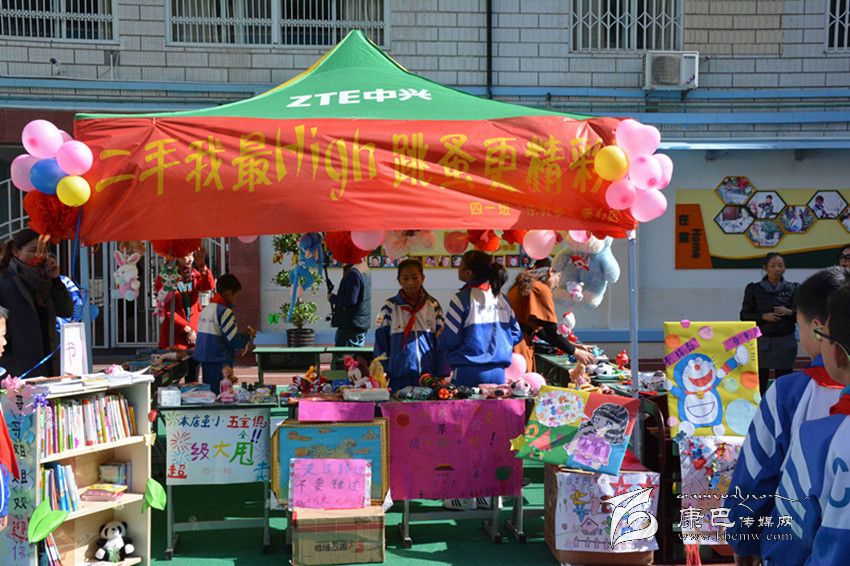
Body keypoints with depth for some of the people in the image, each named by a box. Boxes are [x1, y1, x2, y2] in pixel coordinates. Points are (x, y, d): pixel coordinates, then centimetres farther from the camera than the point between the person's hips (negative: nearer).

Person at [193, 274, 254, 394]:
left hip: (204, 361, 8)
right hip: (219, 364, -8)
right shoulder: (224, 312, -14)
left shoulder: (206, 309, 11)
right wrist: (249, 336, 4)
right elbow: (235, 341, -16)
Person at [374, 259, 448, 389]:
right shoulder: (390, 307, 1)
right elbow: (381, 344, 3)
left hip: (429, 375, 1)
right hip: (399, 378, -1)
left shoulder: (433, 306, 5)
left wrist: (442, 375, 0)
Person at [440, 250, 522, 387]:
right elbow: (516, 334, 11)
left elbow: (449, 341, -10)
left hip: (469, 374, -5)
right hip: (498, 373, 5)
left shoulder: (462, 298, -9)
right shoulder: (501, 298, 8)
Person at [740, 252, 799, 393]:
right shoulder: (754, 289, 4)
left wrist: (789, 312, -13)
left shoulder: (792, 289, 5)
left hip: (785, 342, 1)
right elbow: (744, 315, 4)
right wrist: (763, 316, -12)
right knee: (759, 381, -2)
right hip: (761, 341, -1)